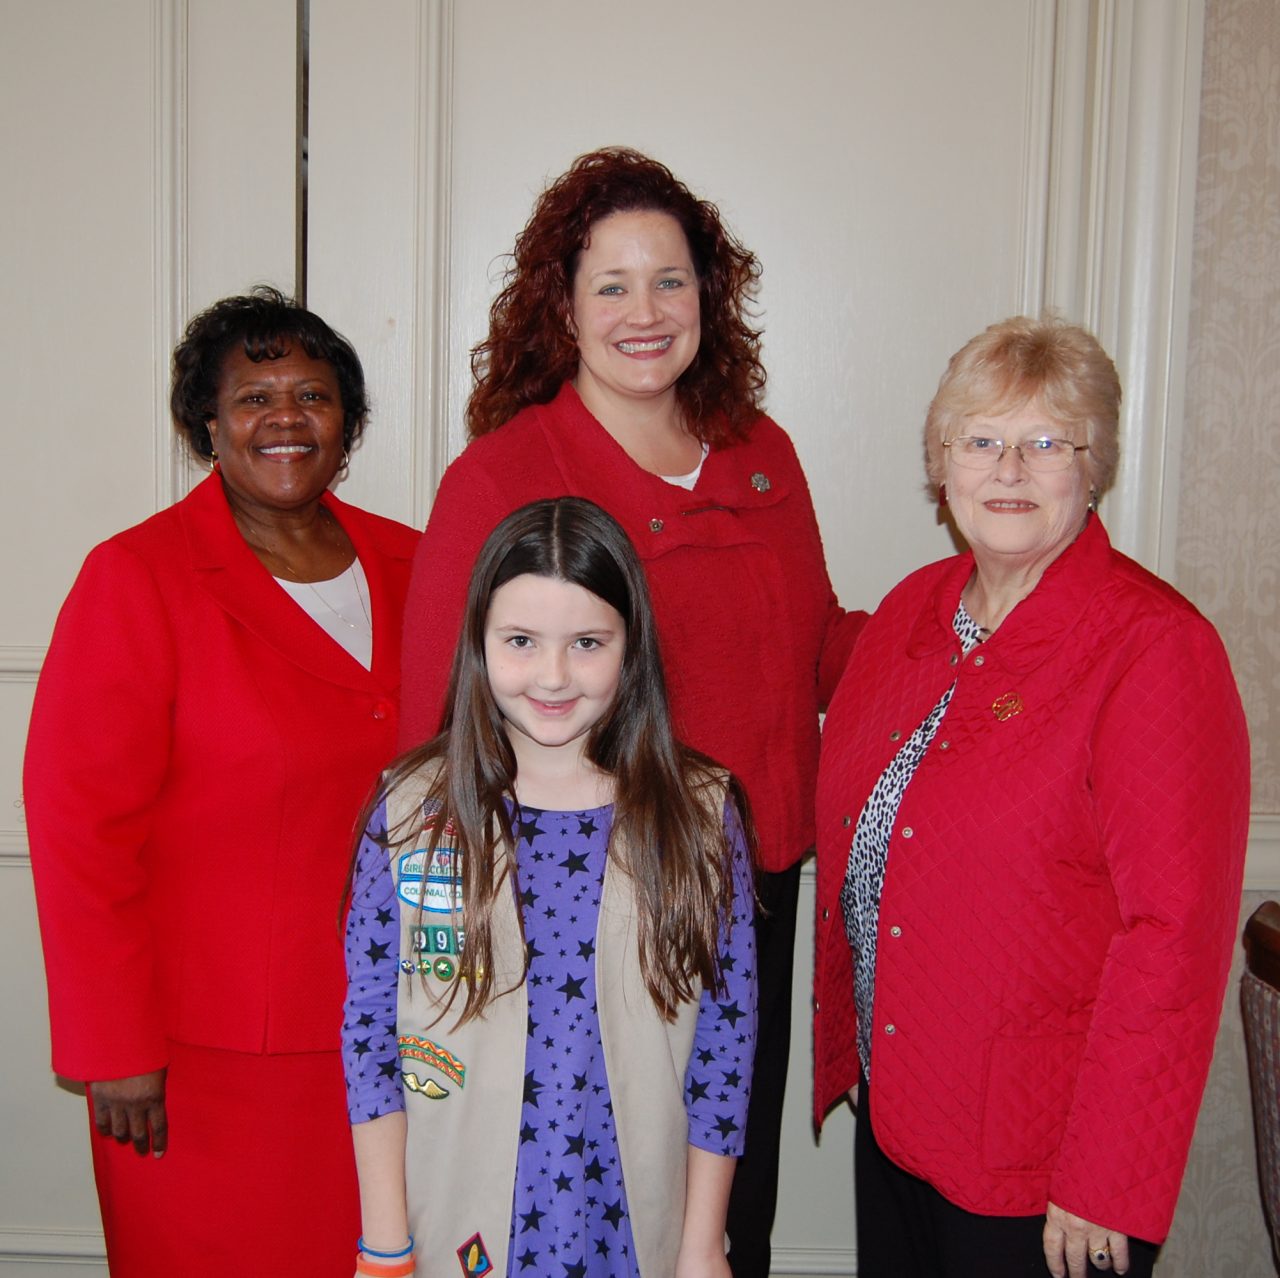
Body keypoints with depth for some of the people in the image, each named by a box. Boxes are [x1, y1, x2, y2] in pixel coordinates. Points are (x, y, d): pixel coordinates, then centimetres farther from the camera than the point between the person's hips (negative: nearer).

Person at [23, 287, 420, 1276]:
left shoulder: (408, 566, 4)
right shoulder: (136, 579, -10)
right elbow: (78, 823, -11)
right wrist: (116, 1048, -11)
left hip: (382, 1027, 4)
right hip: (206, 1053, -4)